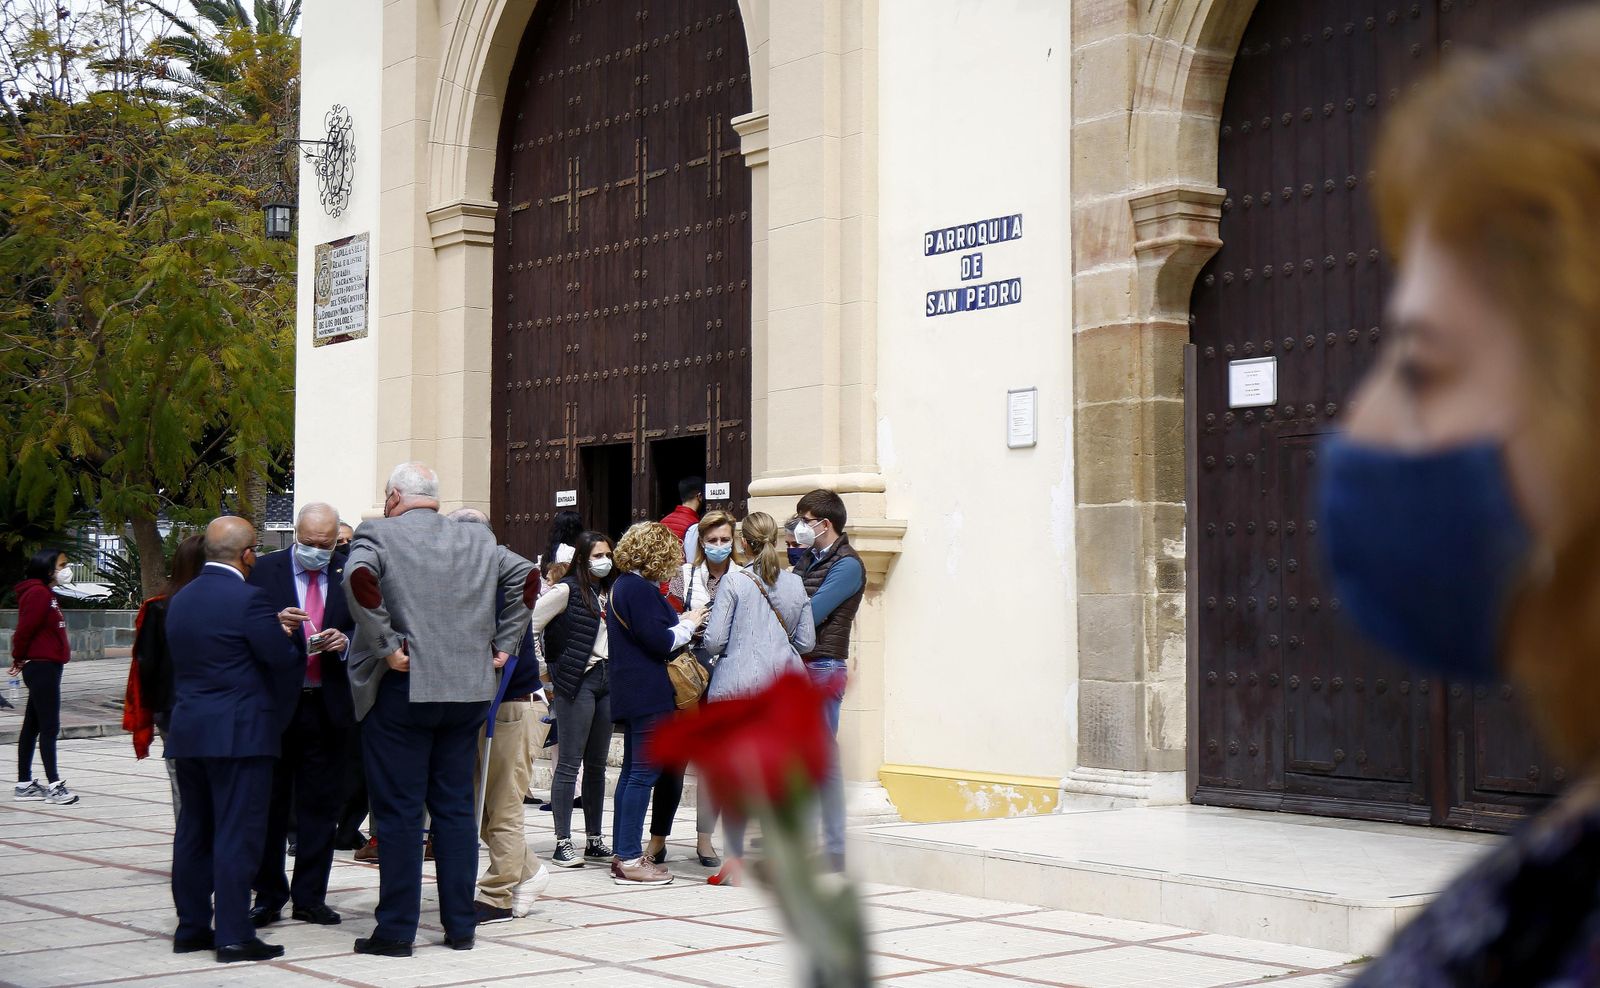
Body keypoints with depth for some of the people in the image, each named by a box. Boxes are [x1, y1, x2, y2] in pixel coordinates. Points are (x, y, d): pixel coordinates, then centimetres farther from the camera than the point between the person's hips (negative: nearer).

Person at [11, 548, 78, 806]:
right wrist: (19, 658, -3)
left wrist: (21, 659, 12)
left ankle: (24, 784, 18)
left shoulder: (46, 594, 16)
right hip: (42, 667, -10)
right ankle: (54, 785, -6)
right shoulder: (37, 593, -15)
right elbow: (25, 629, -17)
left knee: (33, 727, 13)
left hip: (46, 668, 10)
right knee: (50, 727, -8)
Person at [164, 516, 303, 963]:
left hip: (187, 732, 8)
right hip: (240, 734, -8)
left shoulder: (180, 599, 10)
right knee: (237, 834, -4)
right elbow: (285, 659, -15)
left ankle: (191, 926, 20)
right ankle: (233, 935, -2)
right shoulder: (248, 599, -14)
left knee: (194, 830, 14)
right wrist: (288, 637, 8)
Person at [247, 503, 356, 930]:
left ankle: (310, 897, 15)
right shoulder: (265, 570, 0)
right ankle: (268, 896, 14)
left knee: (321, 807, 7)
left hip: (329, 706, 2)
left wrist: (345, 640, -11)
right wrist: (275, 623, -22)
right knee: (271, 805, 5)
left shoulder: (348, 574, 5)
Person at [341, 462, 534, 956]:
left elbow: (359, 579, -22)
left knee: (399, 811, 1)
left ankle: (396, 930, 4)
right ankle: (461, 925, 13)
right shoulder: (478, 540, 11)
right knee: (456, 807, 11)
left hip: (401, 689, -4)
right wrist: (503, 643, 8)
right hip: (468, 689, 4)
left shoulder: (377, 535, -3)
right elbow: (526, 574, 6)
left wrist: (386, 646, -16)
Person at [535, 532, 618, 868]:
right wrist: (541, 671, -7)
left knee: (597, 765, 11)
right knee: (569, 763, -4)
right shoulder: (567, 590, -7)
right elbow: (531, 624, -10)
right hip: (578, 680, -7)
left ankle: (594, 840, 18)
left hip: (607, 679, 7)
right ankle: (563, 843, -1)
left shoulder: (610, 591, 12)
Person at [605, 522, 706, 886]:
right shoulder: (640, 589, -15)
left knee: (633, 770, 13)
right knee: (644, 771, -9)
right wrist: (689, 624, -4)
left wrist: (681, 621, 13)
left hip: (631, 693, 11)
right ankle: (630, 859, -8)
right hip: (648, 695, -11)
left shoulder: (622, 586, 16)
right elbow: (661, 642, -19)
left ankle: (622, 855, 16)